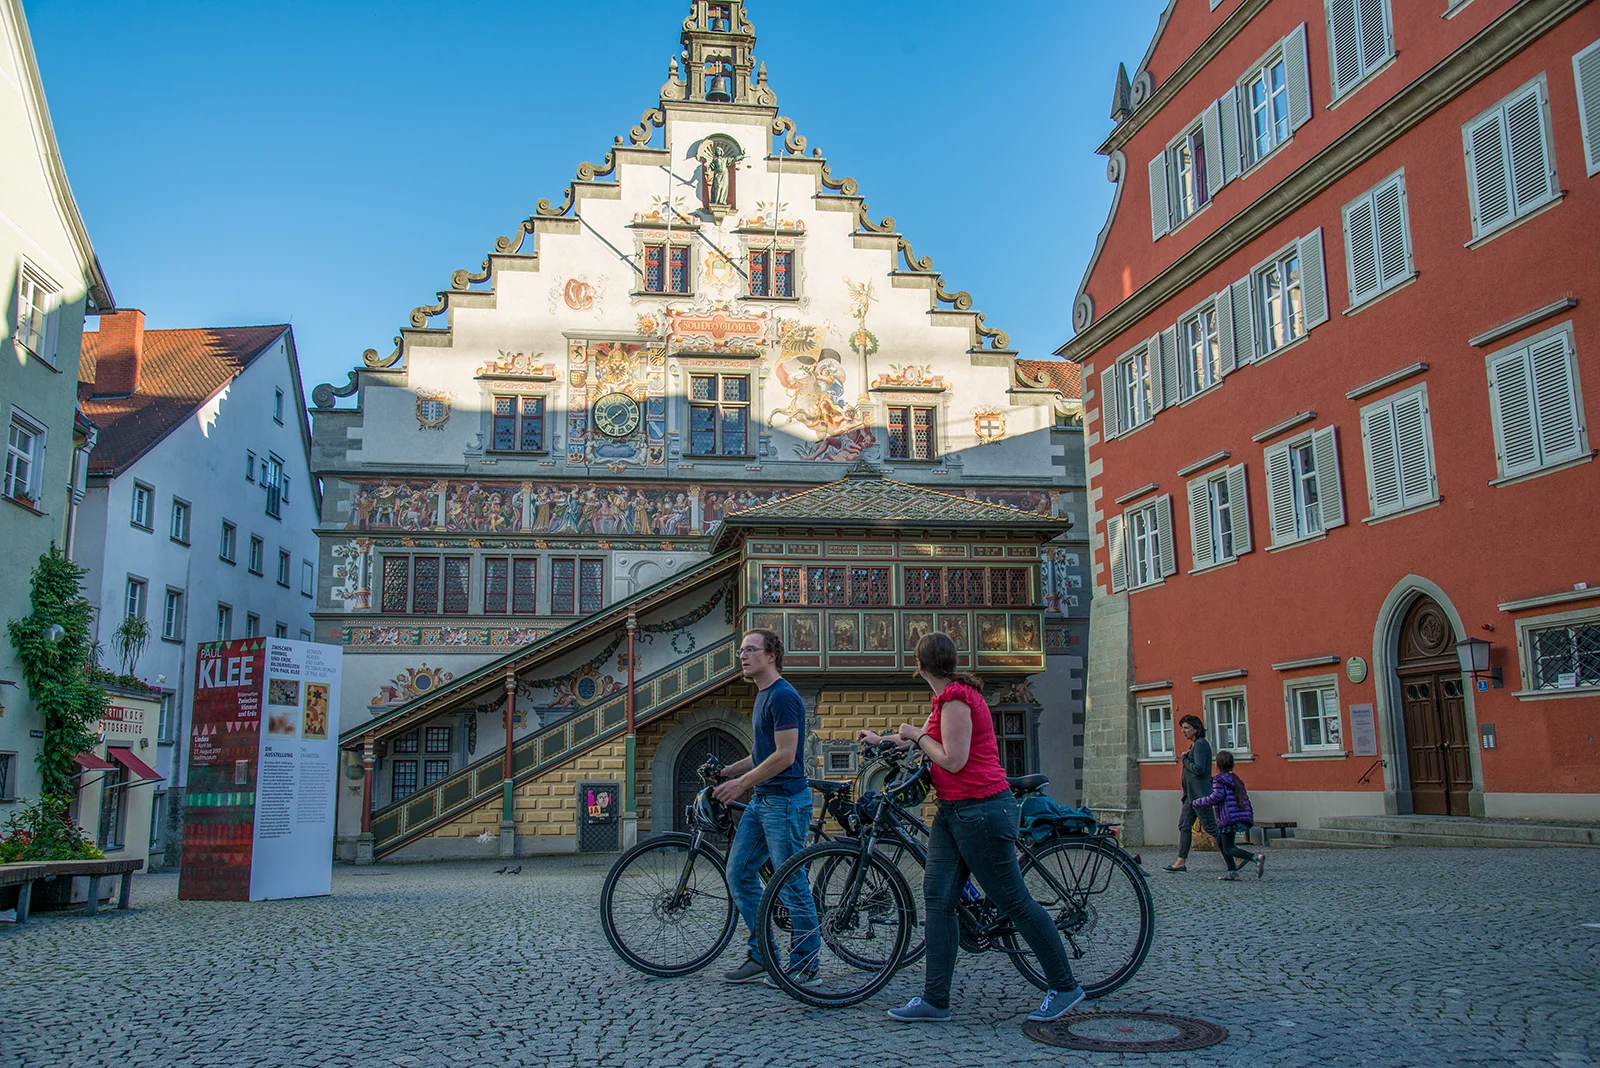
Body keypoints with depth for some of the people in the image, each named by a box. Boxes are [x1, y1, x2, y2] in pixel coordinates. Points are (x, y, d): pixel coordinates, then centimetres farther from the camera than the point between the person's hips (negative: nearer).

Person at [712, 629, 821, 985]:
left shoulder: (783, 696, -15)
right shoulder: (762, 695, 16)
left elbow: (784, 755, -20)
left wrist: (742, 782, -16)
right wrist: (728, 771, 12)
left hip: (785, 801, -10)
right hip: (761, 799, 10)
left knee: (791, 883, -2)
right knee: (739, 873, 10)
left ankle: (805, 963, 11)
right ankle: (762, 956, 19)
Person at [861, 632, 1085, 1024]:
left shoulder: (955, 698, -17)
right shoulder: (949, 696, 14)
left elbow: (954, 760, -22)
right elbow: (927, 741, 32)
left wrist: (918, 736, -7)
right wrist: (882, 740, 46)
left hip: (982, 811, -10)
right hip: (953, 811, 10)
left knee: (1014, 901, 0)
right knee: (938, 899, 4)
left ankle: (1065, 987, 16)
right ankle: (935, 1000, 7)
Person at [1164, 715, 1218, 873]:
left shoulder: (1201, 744, -15)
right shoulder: (1195, 745, 17)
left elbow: (1198, 769, -23)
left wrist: (1185, 759, -10)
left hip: (1199, 794, -10)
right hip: (1191, 794, 10)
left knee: (1210, 827, -5)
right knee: (1184, 825, 7)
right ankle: (1181, 861, 7)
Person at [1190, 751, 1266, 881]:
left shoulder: (1219, 779, -2)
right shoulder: (1236, 780, 22)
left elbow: (1217, 796, -15)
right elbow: (1245, 798, 20)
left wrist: (1198, 802, -6)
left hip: (1230, 817, -8)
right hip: (1244, 818, 8)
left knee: (1228, 849, -3)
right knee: (1220, 840, 20)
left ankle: (1256, 857, -26)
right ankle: (1232, 872, 10)